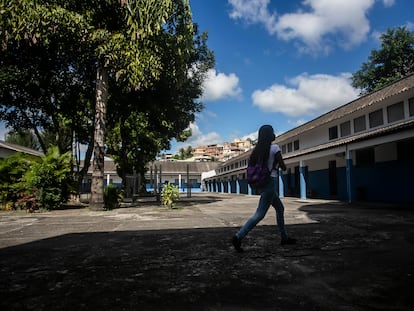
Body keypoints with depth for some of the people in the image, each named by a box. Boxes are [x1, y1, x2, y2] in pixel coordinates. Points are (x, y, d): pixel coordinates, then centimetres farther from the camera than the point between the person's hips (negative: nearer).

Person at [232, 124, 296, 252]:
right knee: (260, 214, -8)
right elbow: (283, 167, -6)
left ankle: (284, 237, 29)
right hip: (270, 182, -8)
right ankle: (238, 237, -15)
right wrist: (279, 163, 15)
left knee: (280, 209, 21)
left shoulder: (258, 149, 9)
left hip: (261, 183, 8)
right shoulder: (275, 148, -10)